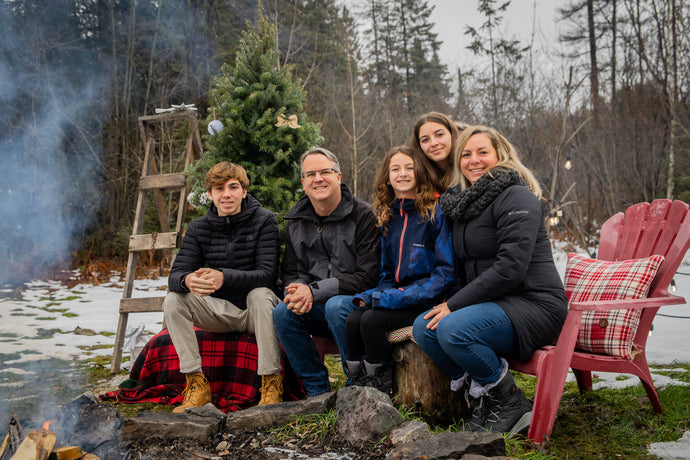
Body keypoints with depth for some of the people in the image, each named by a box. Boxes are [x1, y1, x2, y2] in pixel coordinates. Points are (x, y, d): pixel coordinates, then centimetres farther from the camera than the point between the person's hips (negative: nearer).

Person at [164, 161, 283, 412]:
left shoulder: (264, 220, -10)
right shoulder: (199, 228, 1)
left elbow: (267, 274, -21)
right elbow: (175, 276, -7)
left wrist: (224, 277, -40)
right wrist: (188, 280, -35)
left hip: (256, 308, -4)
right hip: (222, 311, 4)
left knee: (260, 294, -36)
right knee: (173, 300, -18)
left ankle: (272, 383, -26)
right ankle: (197, 384, -14)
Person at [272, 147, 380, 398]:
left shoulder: (363, 215, -10)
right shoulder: (296, 222, 9)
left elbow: (368, 276, -16)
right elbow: (290, 272, 13)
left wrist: (314, 292, -22)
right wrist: (297, 291, -14)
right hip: (316, 309, 5)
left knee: (336, 306, -35)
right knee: (283, 312, -21)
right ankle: (317, 391, -8)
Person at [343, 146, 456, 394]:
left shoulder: (436, 213, -9)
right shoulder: (387, 217, 13)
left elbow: (445, 273, -13)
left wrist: (398, 297, -18)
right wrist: (372, 295, -4)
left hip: (427, 303, -6)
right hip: (396, 295, 6)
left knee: (372, 319, -25)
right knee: (353, 319, -19)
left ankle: (381, 391, -10)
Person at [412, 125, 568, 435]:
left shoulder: (517, 198, -12)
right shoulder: (463, 201, 16)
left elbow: (510, 268, -23)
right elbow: (465, 268, 21)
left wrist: (455, 304, -20)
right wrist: (453, 304, 2)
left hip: (533, 304, -9)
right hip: (492, 304, 9)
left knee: (453, 329, -29)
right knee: (423, 327, -9)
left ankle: (511, 404, -7)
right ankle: (484, 398, 3)